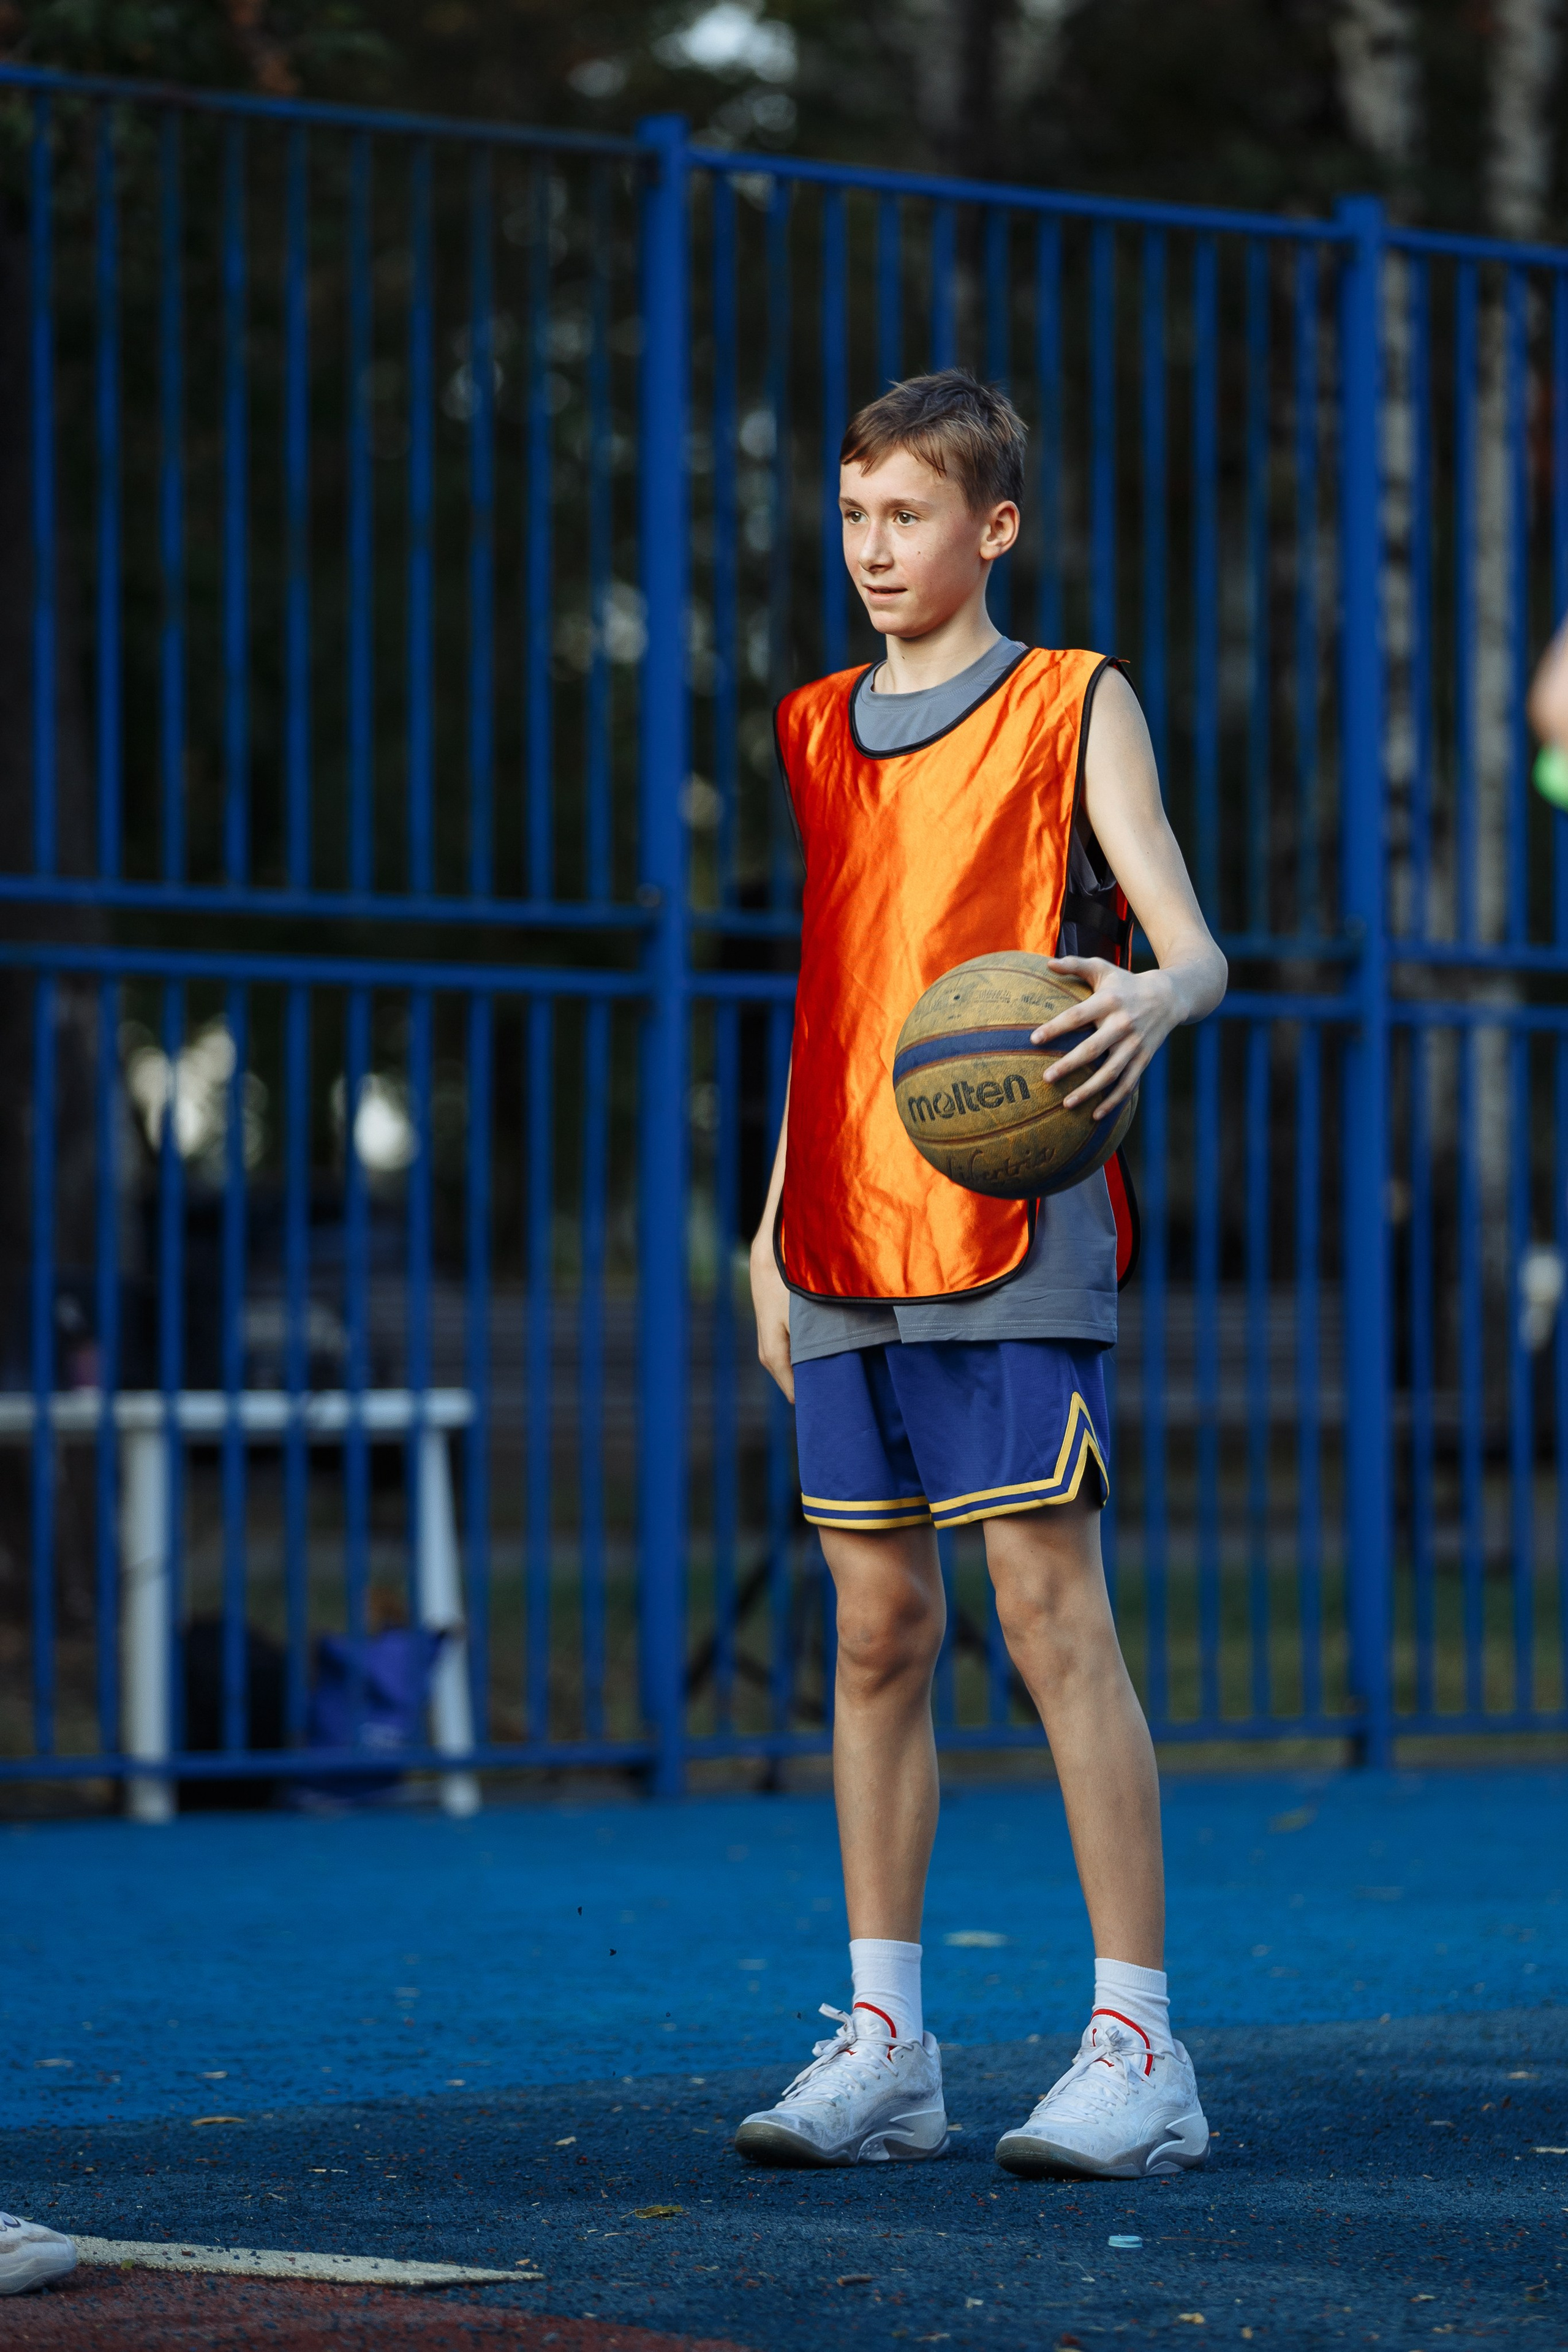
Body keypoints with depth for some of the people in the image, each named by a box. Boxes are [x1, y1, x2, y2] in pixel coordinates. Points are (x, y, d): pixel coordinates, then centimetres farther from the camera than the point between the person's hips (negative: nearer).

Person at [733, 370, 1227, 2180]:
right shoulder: (815, 733, 17)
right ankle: (882, 2045, 12)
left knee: (1053, 1620, -9)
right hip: (845, 1245, 6)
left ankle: (1139, 2049, -7)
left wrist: (1155, 993, -32)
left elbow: (1195, 947, -9)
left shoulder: (1074, 707, 1)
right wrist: (772, 1232, 18)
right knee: (879, 1634, 7)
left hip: (1008, 1242, -5)